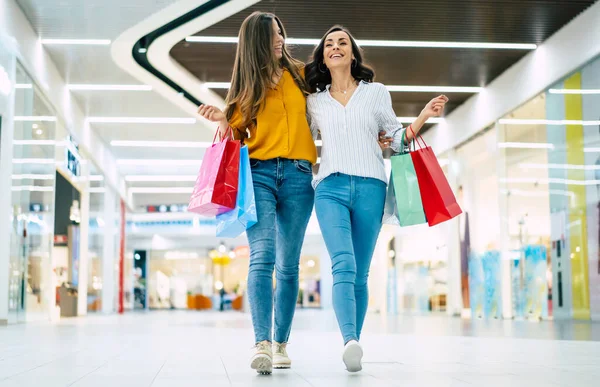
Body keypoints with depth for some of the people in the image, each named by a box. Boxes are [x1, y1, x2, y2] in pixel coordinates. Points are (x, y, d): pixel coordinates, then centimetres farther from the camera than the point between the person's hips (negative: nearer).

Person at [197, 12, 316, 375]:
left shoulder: (300, 73, 12)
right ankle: (262, 343, -22)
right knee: (262, 257, -16)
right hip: (258, 174, -1)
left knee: (288, 264, 3)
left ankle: (281, 344, 10)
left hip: (298, 176, 1)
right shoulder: (247, 85, 11)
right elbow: (240, 137, 12)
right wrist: (224, 121, -6)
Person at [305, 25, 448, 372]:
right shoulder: (315, 101, 16)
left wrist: (424, 116, 1)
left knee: (360, 274, 2)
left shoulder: (377, 93, 14)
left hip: (370, 187, 1)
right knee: (344, 266, -21)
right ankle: (350, 343, -34)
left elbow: (397, 139, 16)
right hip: (331, 187, 0)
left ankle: (354, 345, 10)